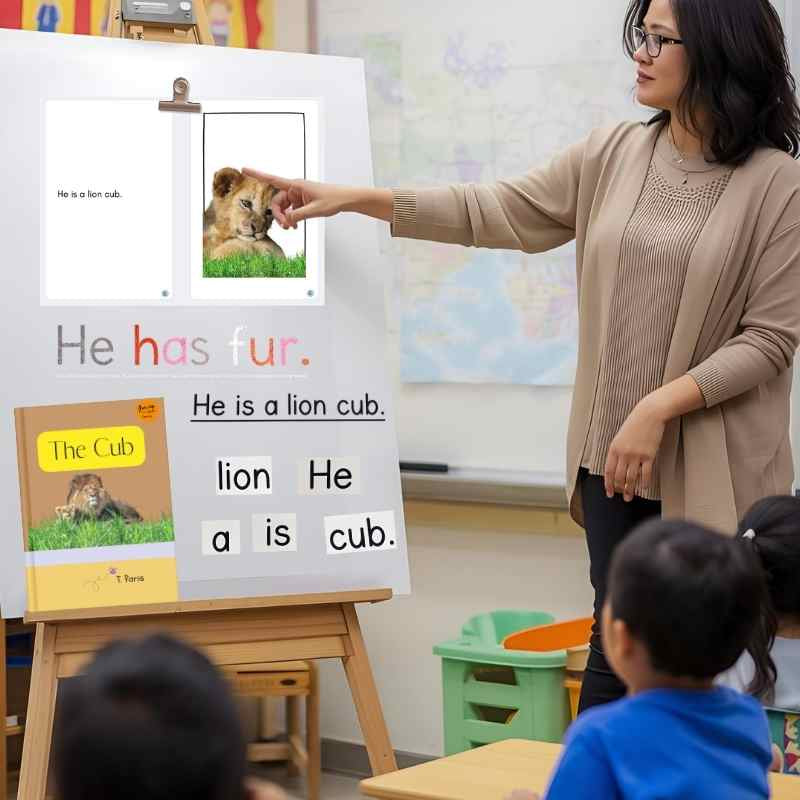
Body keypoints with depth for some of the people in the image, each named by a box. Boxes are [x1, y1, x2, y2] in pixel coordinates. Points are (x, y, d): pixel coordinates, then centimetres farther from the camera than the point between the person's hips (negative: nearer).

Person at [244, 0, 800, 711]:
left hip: (715, 469, -4)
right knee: (617, 647, 7)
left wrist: (659, 408, -18)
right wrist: (350, 199, 4)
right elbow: (496, 211, 8)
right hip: (614, 454, 4)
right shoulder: (614, 154, 6)